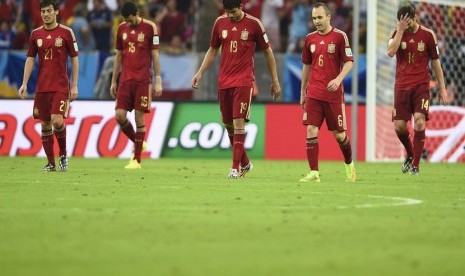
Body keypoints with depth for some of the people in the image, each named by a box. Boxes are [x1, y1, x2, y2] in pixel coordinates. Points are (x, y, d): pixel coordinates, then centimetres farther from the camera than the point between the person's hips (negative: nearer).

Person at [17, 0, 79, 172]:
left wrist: (74, 86, -2)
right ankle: (51, 163, 12)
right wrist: (24, 84, 3)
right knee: (45, 125, 4)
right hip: (42, 86, 4)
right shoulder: (36, 34, 7)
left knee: (57, 121, -17)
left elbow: (74, 59, 2)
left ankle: (63, 154, 6)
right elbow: (30, 59, 11)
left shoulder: (66, 33, -2)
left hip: (61, 86, -4)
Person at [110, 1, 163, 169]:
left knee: (139, 117, -4)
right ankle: (137, 143, 20)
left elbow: (155, 55, -1)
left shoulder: (149, 27, -3)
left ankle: (137, 160, 1)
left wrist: (158, 81, -4)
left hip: (143, 80, -4)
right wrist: (113, 81, 14)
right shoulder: (122, 28, 10)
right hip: (125, 79, 4)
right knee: (119, 115, -6)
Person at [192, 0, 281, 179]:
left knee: (239, 122, -13)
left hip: (244, 81, -5)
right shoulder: (220, 22, 7)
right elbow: (212, 50, 19)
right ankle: (245, 163, 24)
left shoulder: (253, 24, -4)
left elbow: (268, 52, 4)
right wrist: (200, 73, 11)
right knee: (228, 124, 8)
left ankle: (236, 167, -11)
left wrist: (275, 81, 5)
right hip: (223, 82, 5)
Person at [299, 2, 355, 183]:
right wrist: (302, 92, 17)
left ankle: (349, 165, 30)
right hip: (313, 93, 3)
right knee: (311, 130, -9)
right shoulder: (310, 38, 9)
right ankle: (314, 173, -8)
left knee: (339, 133, 5)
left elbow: (349, 62, -6)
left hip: (333, 94, -3)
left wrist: (338, 79, -23)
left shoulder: (339, 36, -4)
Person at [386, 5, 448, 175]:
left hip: (421, 85, -2)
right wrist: (400, 30, -19)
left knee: (419, 121, -18)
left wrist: (442, 88, 6)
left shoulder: (428, 35, 1)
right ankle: (410, 155, 26)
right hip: (401, 86, 2)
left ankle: (415, 165, -12)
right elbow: (390, 52, -17)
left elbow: (436, 62, 7)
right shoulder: (397, 33, 3)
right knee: (399, 126, -3)